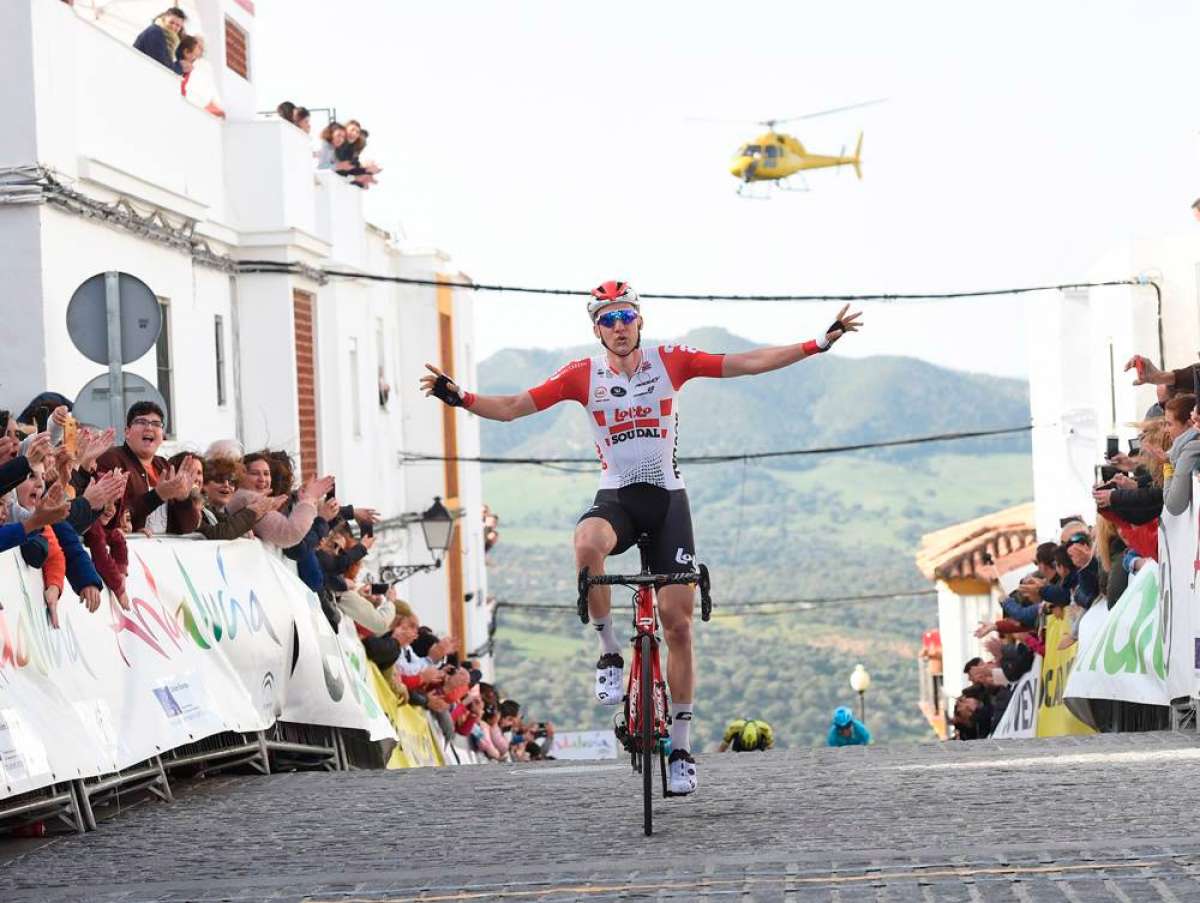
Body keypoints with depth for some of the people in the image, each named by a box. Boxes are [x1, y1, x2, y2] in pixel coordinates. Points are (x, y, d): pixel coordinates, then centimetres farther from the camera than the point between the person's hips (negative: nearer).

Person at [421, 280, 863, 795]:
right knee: (587, 544, -38)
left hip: (667, 499, 1)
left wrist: (821, 343, -8)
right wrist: (459, 398, -21)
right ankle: (609, 653, -18)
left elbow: (749, 363, -3)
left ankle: (681, 747, 7)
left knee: (677, 622, -3)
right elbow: (514, 407, -5)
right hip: (616, 497, -1)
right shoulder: (582, 375, -2)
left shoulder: (670, 361, -2)